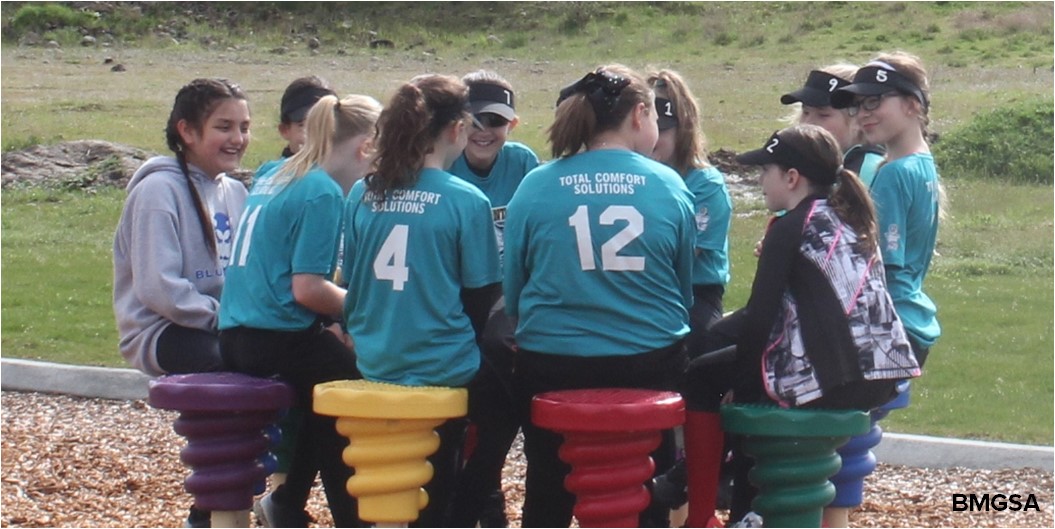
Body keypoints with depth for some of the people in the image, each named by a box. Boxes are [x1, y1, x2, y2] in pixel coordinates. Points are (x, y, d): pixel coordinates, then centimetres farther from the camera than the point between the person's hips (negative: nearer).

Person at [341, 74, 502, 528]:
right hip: (443, 371, -4)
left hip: (374, 367, 4)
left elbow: (352, 284, 10)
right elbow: (482, 295, -5)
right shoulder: (466, 201, -11)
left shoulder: (362, 196, 1)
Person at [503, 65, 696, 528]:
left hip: (553, 363, 0)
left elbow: (511, 288, 3)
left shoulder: (536, 186, -5)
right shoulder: (670, 187, -3)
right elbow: (686, 289, 7)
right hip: (651, 363, 0)